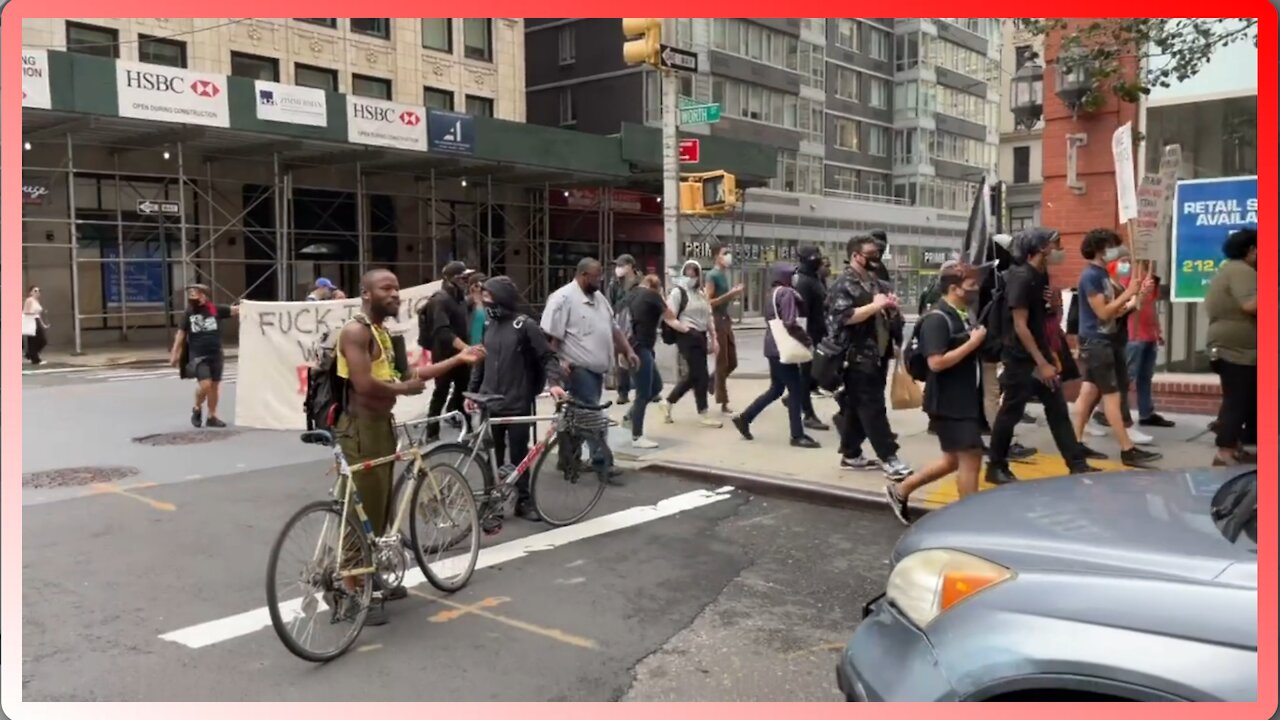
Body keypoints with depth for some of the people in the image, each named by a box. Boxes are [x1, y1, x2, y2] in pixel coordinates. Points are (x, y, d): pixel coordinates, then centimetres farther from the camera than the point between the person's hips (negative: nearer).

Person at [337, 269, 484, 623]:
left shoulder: (382, 332, 17)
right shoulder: (356, 330, -15)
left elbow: (406, 375, 16)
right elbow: (364, 384, -26)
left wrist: (458, 359, 12)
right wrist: (403, 388, -10)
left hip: (382, 425, 10)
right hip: (360, 428, -10)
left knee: (380, 507, 16)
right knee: (362, 510, -5)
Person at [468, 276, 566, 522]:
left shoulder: (524, 325, -8)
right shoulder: (489, 325, 9)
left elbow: (548, 356, -9)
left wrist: (555, 382, -25)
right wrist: (472, 392, 17)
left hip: (518, 404, -4)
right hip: (490, 403, 4)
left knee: (519, 454, 7)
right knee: (492, 457, 5)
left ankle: (524, 500, 23)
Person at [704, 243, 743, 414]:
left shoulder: (724, 274, 14)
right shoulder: (712, 275, -12)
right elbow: (708, 302, -19)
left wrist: (734, 295, 5)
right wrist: (730, 294, -20)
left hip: (726, 320, 9)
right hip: (717, 321, -9)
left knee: (732, 363, 13)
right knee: (722, 363, -3)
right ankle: (723, 404, 4)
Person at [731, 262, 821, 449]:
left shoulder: (773, 293, 15)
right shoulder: (787, 293, -14)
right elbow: (790, 323, -23)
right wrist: (807, 339, -12)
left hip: (774, 346, 10)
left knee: (776, 389, 17)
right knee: (795, 390, -3)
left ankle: (744, 417, 20)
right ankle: (797, 435, 2)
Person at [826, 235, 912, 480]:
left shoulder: (873, 279, 17)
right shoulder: (843, 284, -11)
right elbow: (845, 317, -23)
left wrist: (888, 304, 7)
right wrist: (876, 305, -21)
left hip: (876, 354, 9)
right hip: (858, 356, -9)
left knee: (856, 407, 13)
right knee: (873, 407, -7)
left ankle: (851, 454, 20)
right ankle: (888, 457, -5)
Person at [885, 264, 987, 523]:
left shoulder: (965, 317, 12)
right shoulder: (937, 319, -16)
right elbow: (937, 362, -25)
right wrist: (973, 343, -20)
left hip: (966, 401, 10)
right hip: (948, 403, -10)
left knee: (955, 460, 16)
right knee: (970, 458, -5)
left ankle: (901, 491, 29)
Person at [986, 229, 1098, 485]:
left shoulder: (1042, 275, 9)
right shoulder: (1021, 278, -18)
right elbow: (1020, 325, -21)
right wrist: (1042, 364, -22)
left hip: (1041, 354, 8)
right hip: (1020, 358, -8)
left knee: (1058, 410, 8)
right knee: (1011, 413, 0)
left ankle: (1077, 464, 13)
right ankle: (995, 467, 12)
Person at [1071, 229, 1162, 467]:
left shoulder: (1103, 274, 15)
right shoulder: (1091, 276, -14)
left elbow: (1116, 311, 13)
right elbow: (1103, 312, -19)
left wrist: (1140, 295, 4)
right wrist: (1128, 292, -14)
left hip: (1104, 340, 10)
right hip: (1096, 341, -10)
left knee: (1089, 392, 11)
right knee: (1112, 395, -9)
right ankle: (1128, 450, -8)